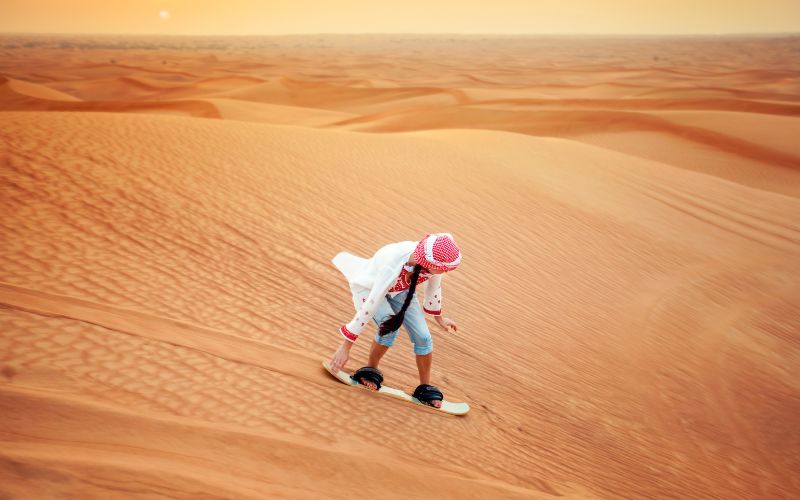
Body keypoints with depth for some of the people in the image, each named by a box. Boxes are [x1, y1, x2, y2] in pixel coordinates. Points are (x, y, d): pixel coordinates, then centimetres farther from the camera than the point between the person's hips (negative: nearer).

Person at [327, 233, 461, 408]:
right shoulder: (392, 268, -45)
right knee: (389, 326, -31)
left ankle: (425, 389, 14)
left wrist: (438, 317, 12)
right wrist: (345, 347, -33)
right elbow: (369, 307, -39)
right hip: (368, 288, -5)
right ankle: (370, 370, -4)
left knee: (423, 337, -6)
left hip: (399, 289, 5)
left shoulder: (432, 261, -29)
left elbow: (434, 285, -5)